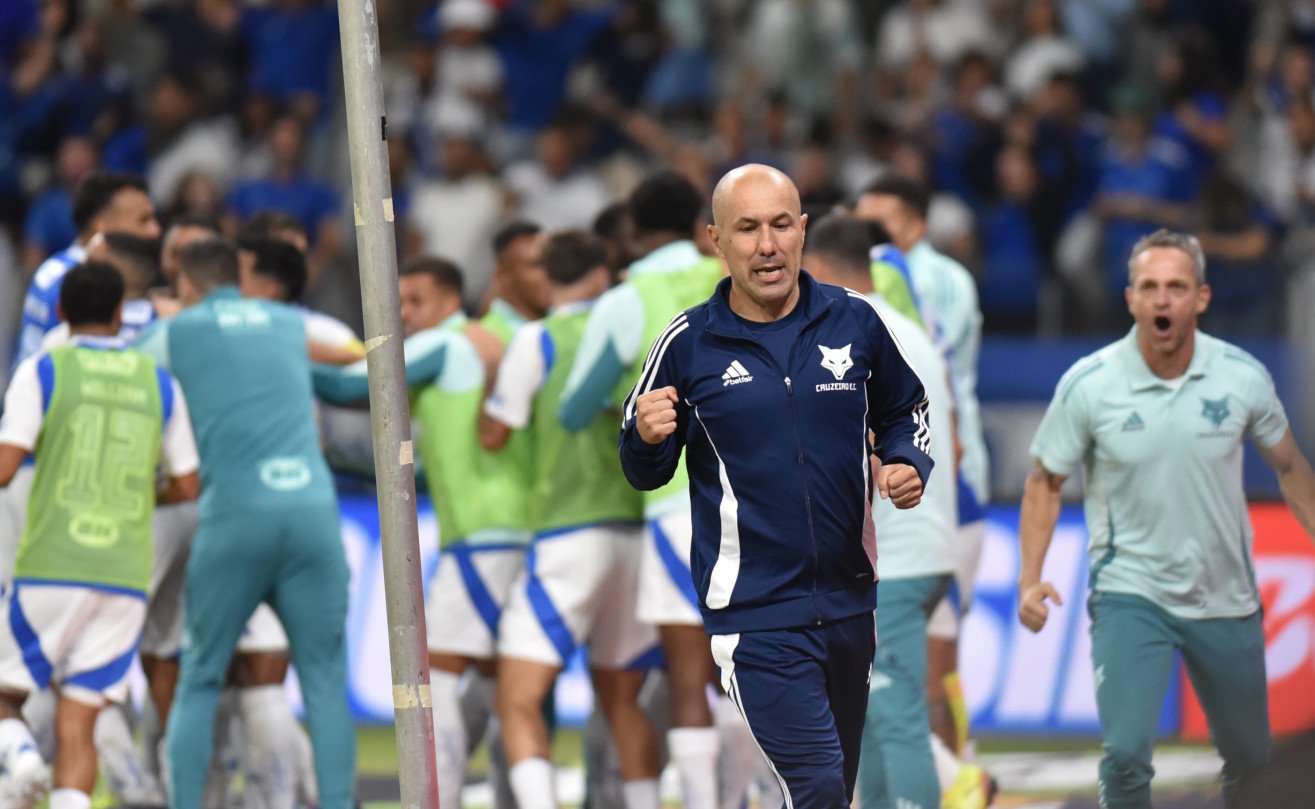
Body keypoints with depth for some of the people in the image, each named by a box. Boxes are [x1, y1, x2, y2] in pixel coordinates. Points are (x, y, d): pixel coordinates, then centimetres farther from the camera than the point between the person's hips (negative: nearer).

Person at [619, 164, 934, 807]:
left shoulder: (855, 322, 1)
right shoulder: (688, 344, -6)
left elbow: (904, 412, 18)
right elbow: (645, 474, 4)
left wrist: (910, 465, -3)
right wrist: (645, 439, -19)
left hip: (850, 602, 4)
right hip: (753, 610, -4)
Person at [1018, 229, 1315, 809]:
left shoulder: (1243, 376, -6)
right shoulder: (1087, 385, -11)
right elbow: (1045, 482, 0)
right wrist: (1031, 578, -9)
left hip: (1226, 600, 3)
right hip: (1130, 595, -3)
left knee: (1251, 762, 12)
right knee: (1125, 754, -20)